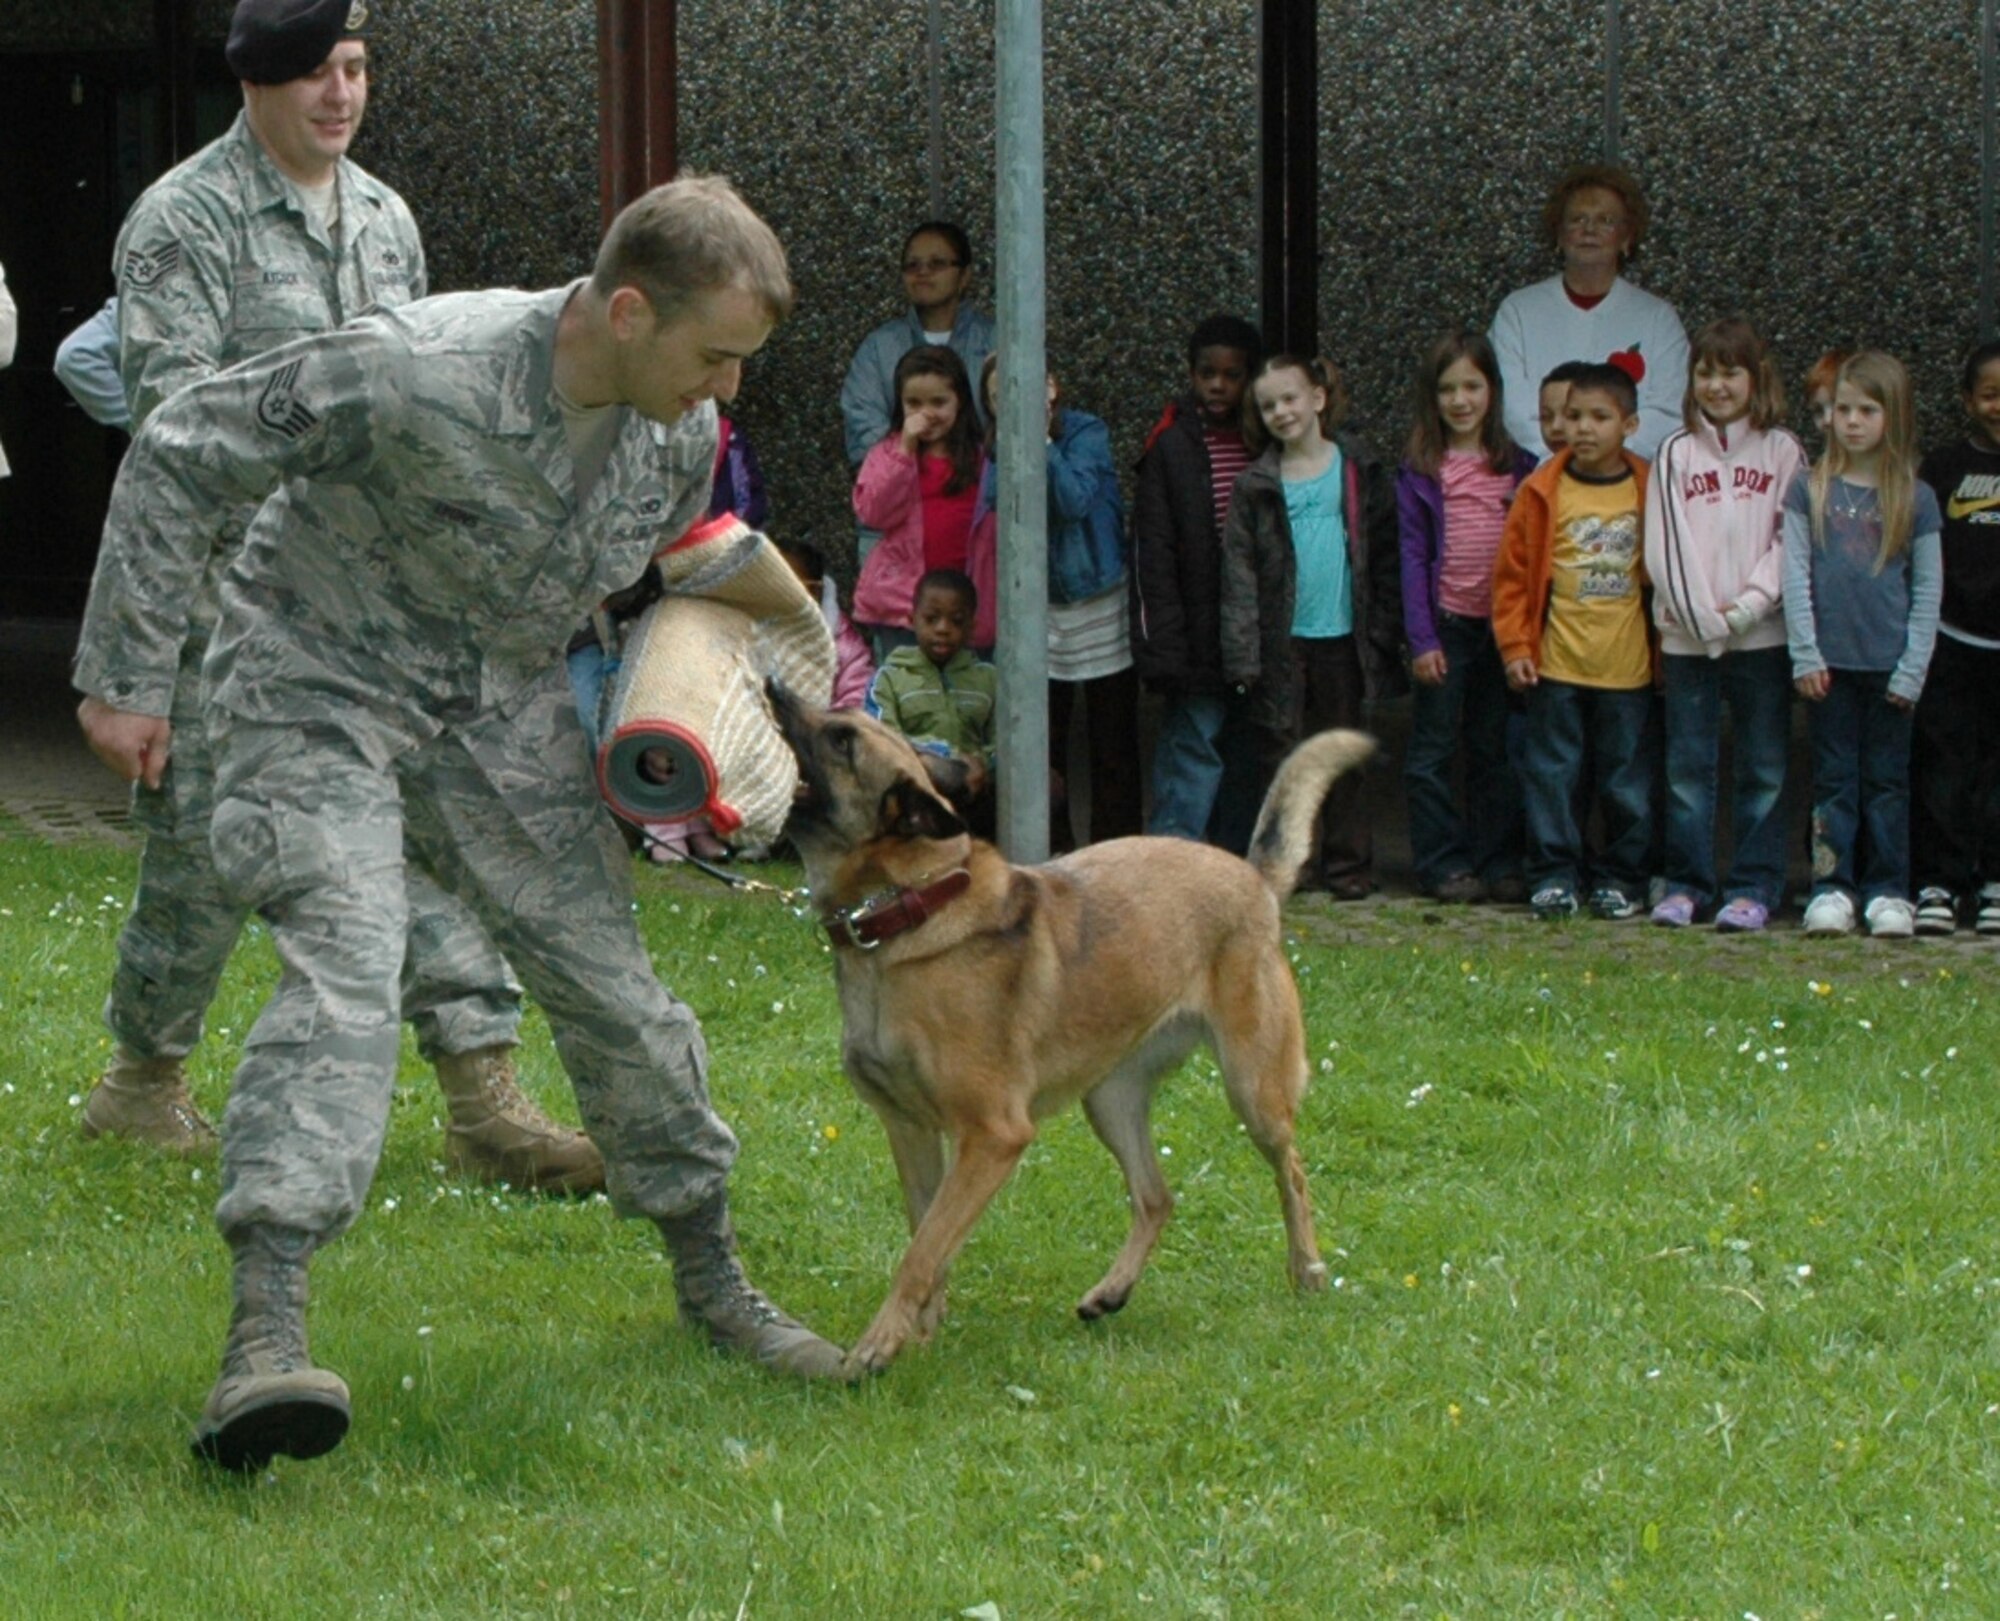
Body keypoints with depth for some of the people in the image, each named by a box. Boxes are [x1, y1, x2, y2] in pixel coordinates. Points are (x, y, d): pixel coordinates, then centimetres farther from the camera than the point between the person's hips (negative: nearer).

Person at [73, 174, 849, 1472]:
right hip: (322, 694, -6)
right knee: (345, 968, -26)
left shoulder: (685, 435, -9)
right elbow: (178, 457, -19)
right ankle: (266, 1337, -34)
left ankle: (712, 1280, 29)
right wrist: (128, 679, -16)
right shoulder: (412, 374, -30)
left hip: (506, 711, 6)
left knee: (615, 989, 7)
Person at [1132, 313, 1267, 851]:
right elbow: (1153, 553, -5)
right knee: (1192, 749, -11)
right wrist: (1165, 646, -12)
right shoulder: (1172, 447, -2)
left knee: (1246, 762, 8)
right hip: (1198, 639, -4)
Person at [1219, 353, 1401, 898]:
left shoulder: (1358, 471, 5)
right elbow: (1238, 572, 2)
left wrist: (1385, 634, -3)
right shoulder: (1256, 486, 4)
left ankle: (1347, 866, 14)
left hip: (1342, 637, 0)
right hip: (1282, 643, 0)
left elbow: (1384, 556, 4)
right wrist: (1242, 653, -6)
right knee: (1283, 756, 2)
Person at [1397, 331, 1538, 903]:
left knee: (1497, 752, 8)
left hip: (1503, 623, 2)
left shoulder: (1518, 468, 6)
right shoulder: (1419, 473, 0)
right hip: (1446, 624, -2)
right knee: (1433, 755, 1)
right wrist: (1421, 638, -10)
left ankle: (1499, 864, 14)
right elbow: (1412, 556, -2)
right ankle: (1444, 865, 8)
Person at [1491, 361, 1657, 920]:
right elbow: (1513, 574, 3)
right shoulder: (1542, 492, -1)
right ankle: (1554, 875, 7)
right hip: (1556, 662, -1)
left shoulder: (1650, 492, 2)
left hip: (1629, 664, 1)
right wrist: (1516, 646, -3)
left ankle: (1621, 877, 15)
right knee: (1551, 774, 1)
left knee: (1627, 779, 6)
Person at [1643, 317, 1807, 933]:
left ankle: (1753, 888, 7)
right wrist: (1700, 615, -9)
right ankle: (1687, 883, 10)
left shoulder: (1783, 453, 4)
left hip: (1763, 634, -1)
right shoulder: (1675, 454, 6)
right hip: (1687, 635, 1)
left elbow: (1791, 539, -2)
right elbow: (1663, 546, 1)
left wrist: (1749, 605, -12)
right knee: (1688, 767, 4)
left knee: (1762, 768, 2)